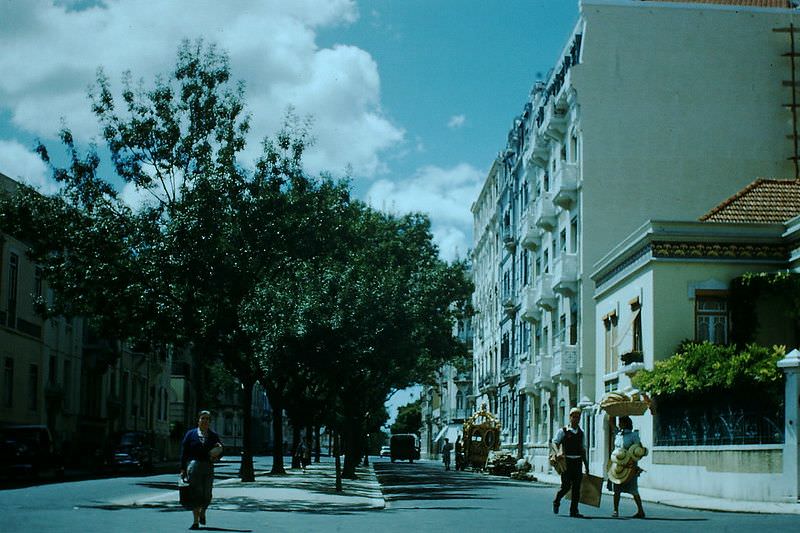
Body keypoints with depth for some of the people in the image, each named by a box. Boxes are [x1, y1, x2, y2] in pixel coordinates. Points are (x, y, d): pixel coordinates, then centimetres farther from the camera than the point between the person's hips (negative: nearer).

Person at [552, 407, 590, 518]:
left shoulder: (581, 432, 13)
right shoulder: (563, 431, -1)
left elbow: (582, 449, 18)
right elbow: (555, 443, -4)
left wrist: (586, 465, 16)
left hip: (577, 462, 4)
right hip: (567, 461, -4)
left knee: (577, 487, 0)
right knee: (566, 486, -7)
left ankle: (574, 511, 5)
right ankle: (556, 502, 20)